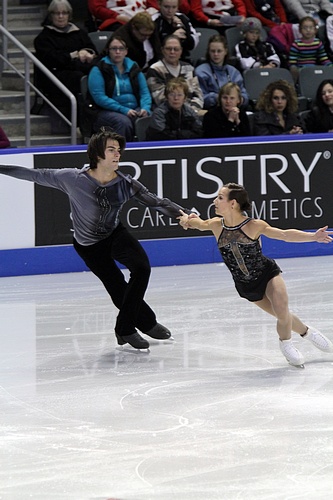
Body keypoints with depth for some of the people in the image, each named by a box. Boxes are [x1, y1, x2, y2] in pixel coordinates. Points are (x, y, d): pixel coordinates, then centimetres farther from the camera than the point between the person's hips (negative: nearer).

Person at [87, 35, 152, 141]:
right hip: (108, 111, -4)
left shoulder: (134, 68, 18)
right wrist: (124, 110, -17)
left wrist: (145, 108, -9)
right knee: (123, 121, -38)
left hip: (134, 109, 4)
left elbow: (145, 92, 14)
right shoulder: (98, 70, 2)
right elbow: (99, 97, -9)